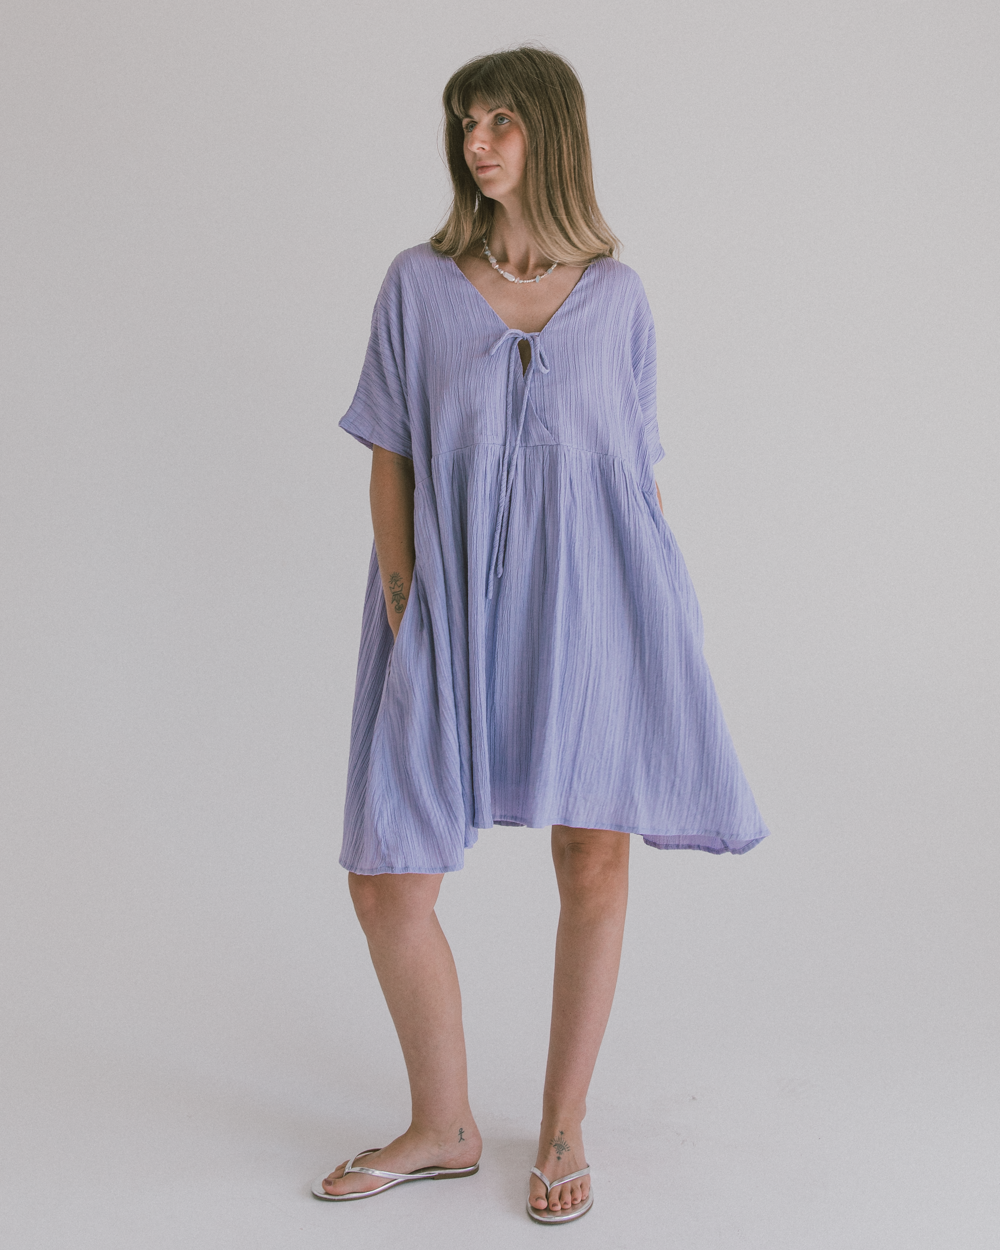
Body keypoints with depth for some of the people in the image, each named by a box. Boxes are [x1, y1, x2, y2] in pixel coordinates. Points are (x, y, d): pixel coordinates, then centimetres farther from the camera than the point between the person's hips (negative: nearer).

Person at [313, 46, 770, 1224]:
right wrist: (401, 604, -6)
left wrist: (649, 628, 4)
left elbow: (636, 466, 9)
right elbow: (390, 459, 4)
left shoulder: (617, 294, 6)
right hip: (453, 609, 0)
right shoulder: (419, 283, 4)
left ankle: (564, 1129, 23)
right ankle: (442, 1127, 21)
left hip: (591, 600, 0)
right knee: (385, 881, -1)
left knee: (594, 862, 3)